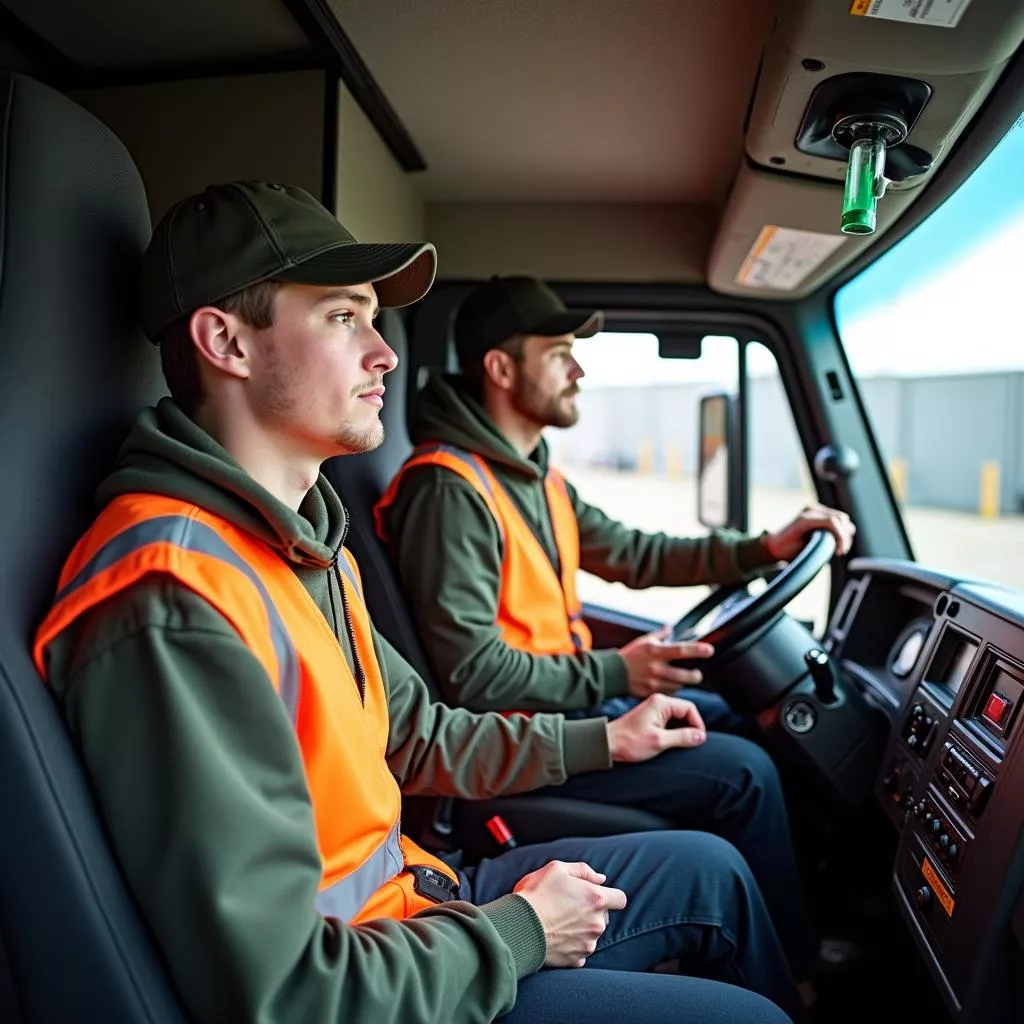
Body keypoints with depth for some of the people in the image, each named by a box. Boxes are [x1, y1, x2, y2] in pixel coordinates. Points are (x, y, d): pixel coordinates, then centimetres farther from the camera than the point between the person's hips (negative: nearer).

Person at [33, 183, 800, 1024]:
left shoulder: (306, 540, 3)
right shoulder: (174, 607, -30)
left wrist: (599, 740, 13)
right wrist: (519, 930, -16)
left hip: (415, 905, 9)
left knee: (709, 873, 16)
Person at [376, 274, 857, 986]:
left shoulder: (536, 477, 9)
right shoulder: (451, 488, -23)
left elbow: (632, 554, 11)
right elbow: (471, 671, -27)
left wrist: (762, 548, 3)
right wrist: (614, 674, -21)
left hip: (571, 700, 10)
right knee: (744, 772, -11)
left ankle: (809, 893, 34)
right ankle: (793, 970, 14)